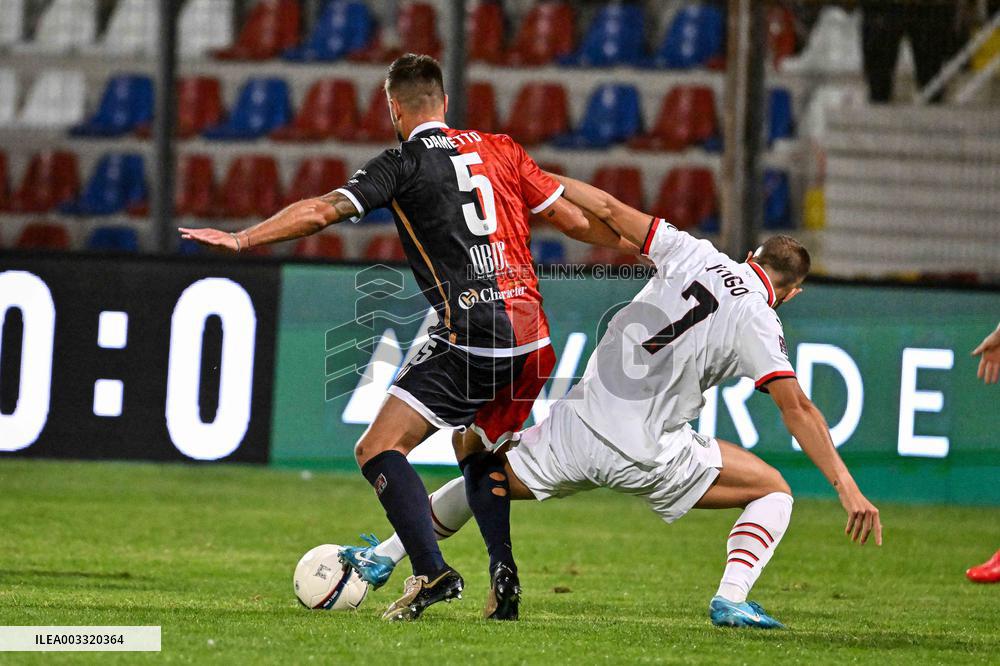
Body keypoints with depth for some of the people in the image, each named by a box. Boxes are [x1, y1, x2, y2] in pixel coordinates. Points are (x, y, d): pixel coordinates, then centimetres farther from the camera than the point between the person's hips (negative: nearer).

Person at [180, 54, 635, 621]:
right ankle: (504, 577, 13)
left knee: (379, 451, -5)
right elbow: (576, 220, 20)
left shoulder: (404, 164, 1)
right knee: (476, 449, 28)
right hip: (532, 338, 7)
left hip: (471, 337, -7)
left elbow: (321, 211, -8)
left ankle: (433, 571, -22)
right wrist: (644, 249, 34)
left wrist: (241, 239, -2)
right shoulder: (499, 150, 16)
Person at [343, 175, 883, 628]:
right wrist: (847, 487, -15)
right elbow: (796, 408, -15)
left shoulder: (695, 255, 2)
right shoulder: (758, 324, -8)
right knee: (773, 491, 10)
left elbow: (609, 210, 4)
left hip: (577, 426, 4)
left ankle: (384, 558, 30)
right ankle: (731, 599, -8)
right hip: (647, 457, -4)